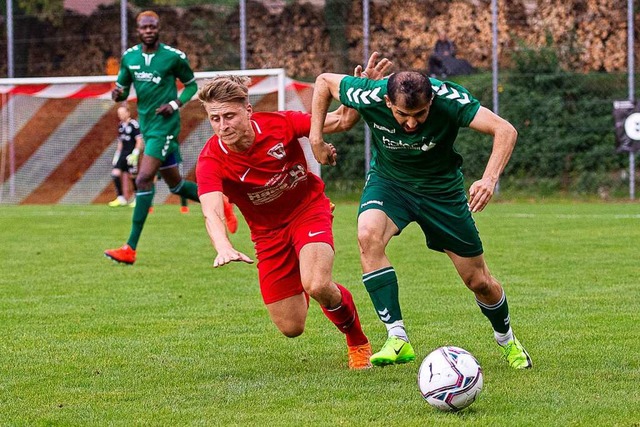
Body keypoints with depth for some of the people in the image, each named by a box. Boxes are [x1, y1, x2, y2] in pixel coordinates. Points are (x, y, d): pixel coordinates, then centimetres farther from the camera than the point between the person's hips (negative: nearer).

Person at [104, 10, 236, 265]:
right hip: (147, 126, 7)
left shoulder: (174, 57, -8)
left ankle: (131, 249, -16)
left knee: (143, 180, -16)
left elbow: (191, 84, 4)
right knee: (175, 183, 15)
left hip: (164, 126, -7)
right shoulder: (129, 57, 5)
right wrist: (118, 94, -11)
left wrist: (175, 104, -12)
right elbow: (122, 89, 13)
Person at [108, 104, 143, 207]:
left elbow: (139, 141, -13)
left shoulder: (134, 124, -11)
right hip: (123, 153, 7)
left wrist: (134, 154, -18)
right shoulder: (121, 126, 12)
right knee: (115, 173, -6)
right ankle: (121, 198, -1)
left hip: (131, 154, -7)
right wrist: (117, 154, 16)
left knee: (132, 176, -2)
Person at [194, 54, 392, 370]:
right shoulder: (211, 160, -24)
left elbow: (341, 121, -11)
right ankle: (300, 290, 39)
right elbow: (211, 213, -40)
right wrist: (224, 249, -61)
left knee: (317, 285, -30)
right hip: (268, 231, 2)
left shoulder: (279, 124, -22)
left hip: (309, 210, -2)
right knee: (291, 328, 1)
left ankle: (358, 341, 1)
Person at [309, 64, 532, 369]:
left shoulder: (447, 98, -33)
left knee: (479, 281, 4)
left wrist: (490, 178, -51)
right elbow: (324, 80, -10)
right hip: (388, 180, 0)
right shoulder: (370, 96, -29)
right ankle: (397, 339, -28)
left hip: (441, 188, 0)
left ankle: (507, 341, 36)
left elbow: (505, 130, -36)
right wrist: (316, 138, -13)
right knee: (368, 236, -33)